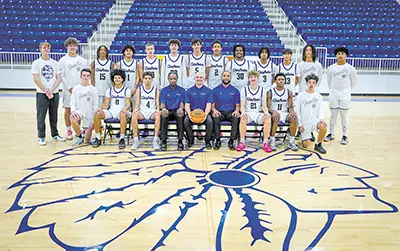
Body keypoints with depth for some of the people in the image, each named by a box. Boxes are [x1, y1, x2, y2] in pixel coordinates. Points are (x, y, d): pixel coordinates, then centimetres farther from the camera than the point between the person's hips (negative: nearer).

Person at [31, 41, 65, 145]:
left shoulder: (55, 63, 8)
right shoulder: (36, 63, 0)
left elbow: (58, 79, 3)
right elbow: (36, 79, -7)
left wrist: (51, 90, -9)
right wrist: (46, 91, -11)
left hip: (54, 93, 3)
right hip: (42, 94, -3)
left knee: (54, 115, 11)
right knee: (41, 116, -1)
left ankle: (55, 134, 23)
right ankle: (41, 137, 7)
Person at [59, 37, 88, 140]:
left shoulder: (82, 60, 7)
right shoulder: (63, 60, 1)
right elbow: (61, 76, -3)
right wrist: (69, 87, -11)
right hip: (68, 90, -2)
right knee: (68, 109, 3)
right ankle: (68, 130, 12)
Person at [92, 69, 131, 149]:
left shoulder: (126, 90, 6)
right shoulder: (110, 90, 15)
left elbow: (128, 104, -2)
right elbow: (106, 103, 9)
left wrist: (125, 109, -25)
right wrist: (101, 109, -13)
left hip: (122, 111, -3)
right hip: (111, 111, 4)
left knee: (123, 115, -40)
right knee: (97, 114, -23)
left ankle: (122, 139, -37)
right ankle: (97, 138, -14)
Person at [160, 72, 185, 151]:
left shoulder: (181, 90, 12)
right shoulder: (164, 90, 12)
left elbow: (182, 103, 5)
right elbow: (162, 103, 4)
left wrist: (181, 108, -20)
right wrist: (163, 108, -21)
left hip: (177, 111, 0)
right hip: (167, 111, 1)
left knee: (180, 115, -36)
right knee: (164, 115, -35)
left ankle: (180, 141, -35)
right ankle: (163, 141, -34)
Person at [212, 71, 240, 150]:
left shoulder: (235, 91, 13)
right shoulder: (215, 90, 11)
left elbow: (237, 105, 10)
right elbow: (212, 105, 7)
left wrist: (236, 110, -12)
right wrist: (214, 110, -15)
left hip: (231, 112, 1)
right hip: (219, 112, 0)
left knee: (237, 118, -33)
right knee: (215, 118, -35)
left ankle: (231, 141, -24)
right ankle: (217, 140, -22)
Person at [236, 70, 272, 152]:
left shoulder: (262, 90, 6)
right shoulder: (244, 90, 4)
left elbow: (264, 106, 5)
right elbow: (242, 106, -1)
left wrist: (266, 112, -19)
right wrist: (243, 112, -24)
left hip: (258, 113, 1)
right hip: (248, 113, -1)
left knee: (268, 118, -31)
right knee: (243, 118, -36)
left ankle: (265, 143, -23)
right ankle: (242, 142, -24)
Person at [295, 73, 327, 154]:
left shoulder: (318, 96, 5)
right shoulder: (300, 96, -1)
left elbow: (321, 110, 5)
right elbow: (297, 111, 0)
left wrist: (321, 118, -16)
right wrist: (299, 124, -6)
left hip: (314, 120, 1)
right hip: (304, 123, -1)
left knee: (323, 127, -33)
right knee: (306, 145, -5)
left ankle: (318, 145, -9)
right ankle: (304, 139, 33)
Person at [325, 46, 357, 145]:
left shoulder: (350, 68, -4)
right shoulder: (330, 68, 0)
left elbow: (353, 82, 7)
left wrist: (346, 91, 14)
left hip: (345, 96, -2)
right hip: (333, 96, 2)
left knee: (344, 115, 4)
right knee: (333, 115, 10)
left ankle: (345, 136, 12)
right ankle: (331, 134, 21)